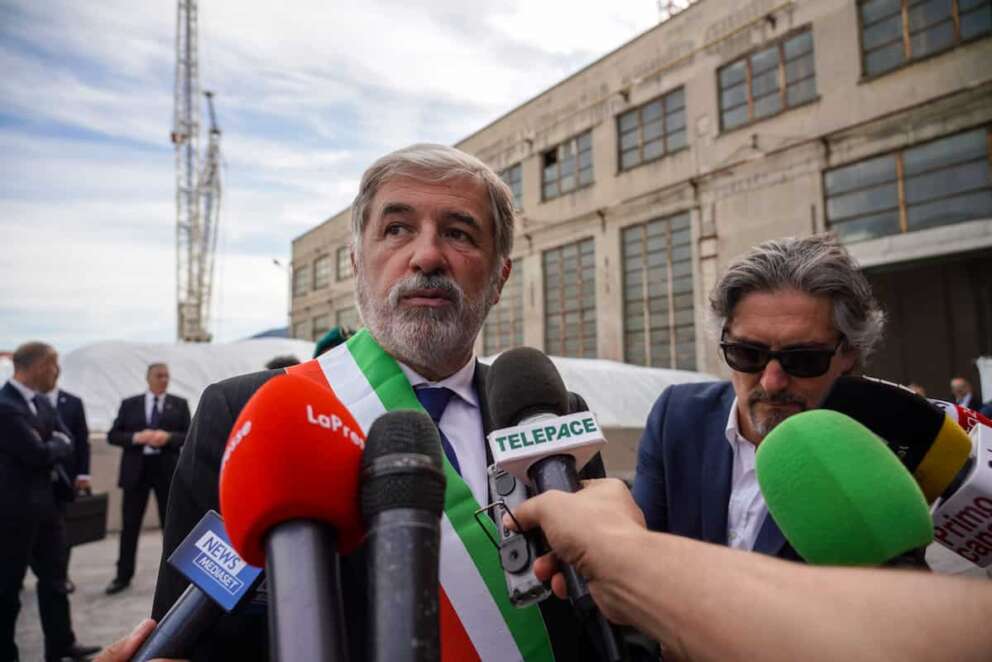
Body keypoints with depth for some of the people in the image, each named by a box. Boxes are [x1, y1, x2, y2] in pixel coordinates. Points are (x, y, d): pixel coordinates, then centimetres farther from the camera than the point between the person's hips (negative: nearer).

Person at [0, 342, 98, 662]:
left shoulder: (42, 402, 8)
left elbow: (67, 443, 7)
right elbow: (39, 454, -24)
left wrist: (50, 447, -12)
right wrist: (56, 445, -5)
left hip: (46, 501, 9)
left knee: (54, 576, 15)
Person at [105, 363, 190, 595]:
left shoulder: (179, 404, 4)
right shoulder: (129, 404, 5)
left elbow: (190, 435, -1)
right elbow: (113, 435, 2)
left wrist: (168, 437, -19)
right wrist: (136, 437, -15)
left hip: (168, 469, -1)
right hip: (136, 469, 1)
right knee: (129, 525, 7)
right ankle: (123, 576, 19)